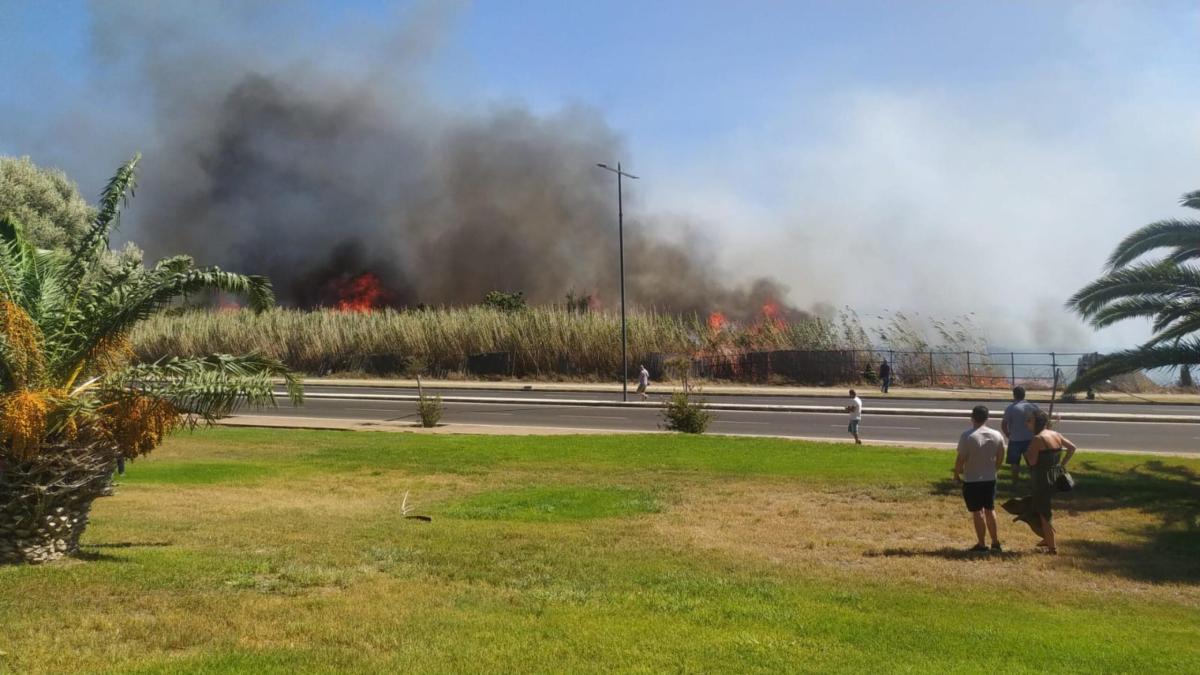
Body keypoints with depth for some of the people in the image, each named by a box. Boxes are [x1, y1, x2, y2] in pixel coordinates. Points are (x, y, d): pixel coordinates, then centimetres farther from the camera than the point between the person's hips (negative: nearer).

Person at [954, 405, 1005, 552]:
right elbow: (1000, 458, 6)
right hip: (990, 479, 5)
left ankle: (981, 544, 10)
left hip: (971, 480, -5)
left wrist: (956, 474, 0)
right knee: (990, 510, 18)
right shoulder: (997, 435, -1)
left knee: (977, 512, 4)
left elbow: (961, 459, -15)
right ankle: (995, 542, 23)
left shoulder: (967, 436, -17)